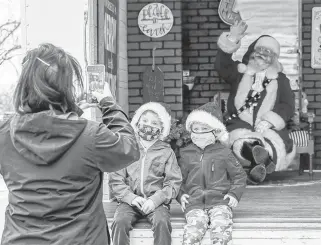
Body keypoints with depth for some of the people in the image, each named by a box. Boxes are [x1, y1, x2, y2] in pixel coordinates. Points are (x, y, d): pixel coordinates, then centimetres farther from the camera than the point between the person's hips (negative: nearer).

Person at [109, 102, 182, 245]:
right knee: (120, 222, -29)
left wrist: (155, 200, -13)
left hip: (156, 201, 0)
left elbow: (173, 182, 3)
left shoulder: (167, 152, 11)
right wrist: (131, 197, -11)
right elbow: (115, 180, 6)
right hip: (130, 201, 1)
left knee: (162, 222, -31)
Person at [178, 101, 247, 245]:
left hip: (219, 201, -1)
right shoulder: (186, 154, 14)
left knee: (221, 227, -30)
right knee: (194, 227, -29)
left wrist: (234, 193, 0)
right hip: (194, 203, 1)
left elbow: (239, 175, 15)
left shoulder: (224, 153, 9)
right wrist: (181, 194, 4)